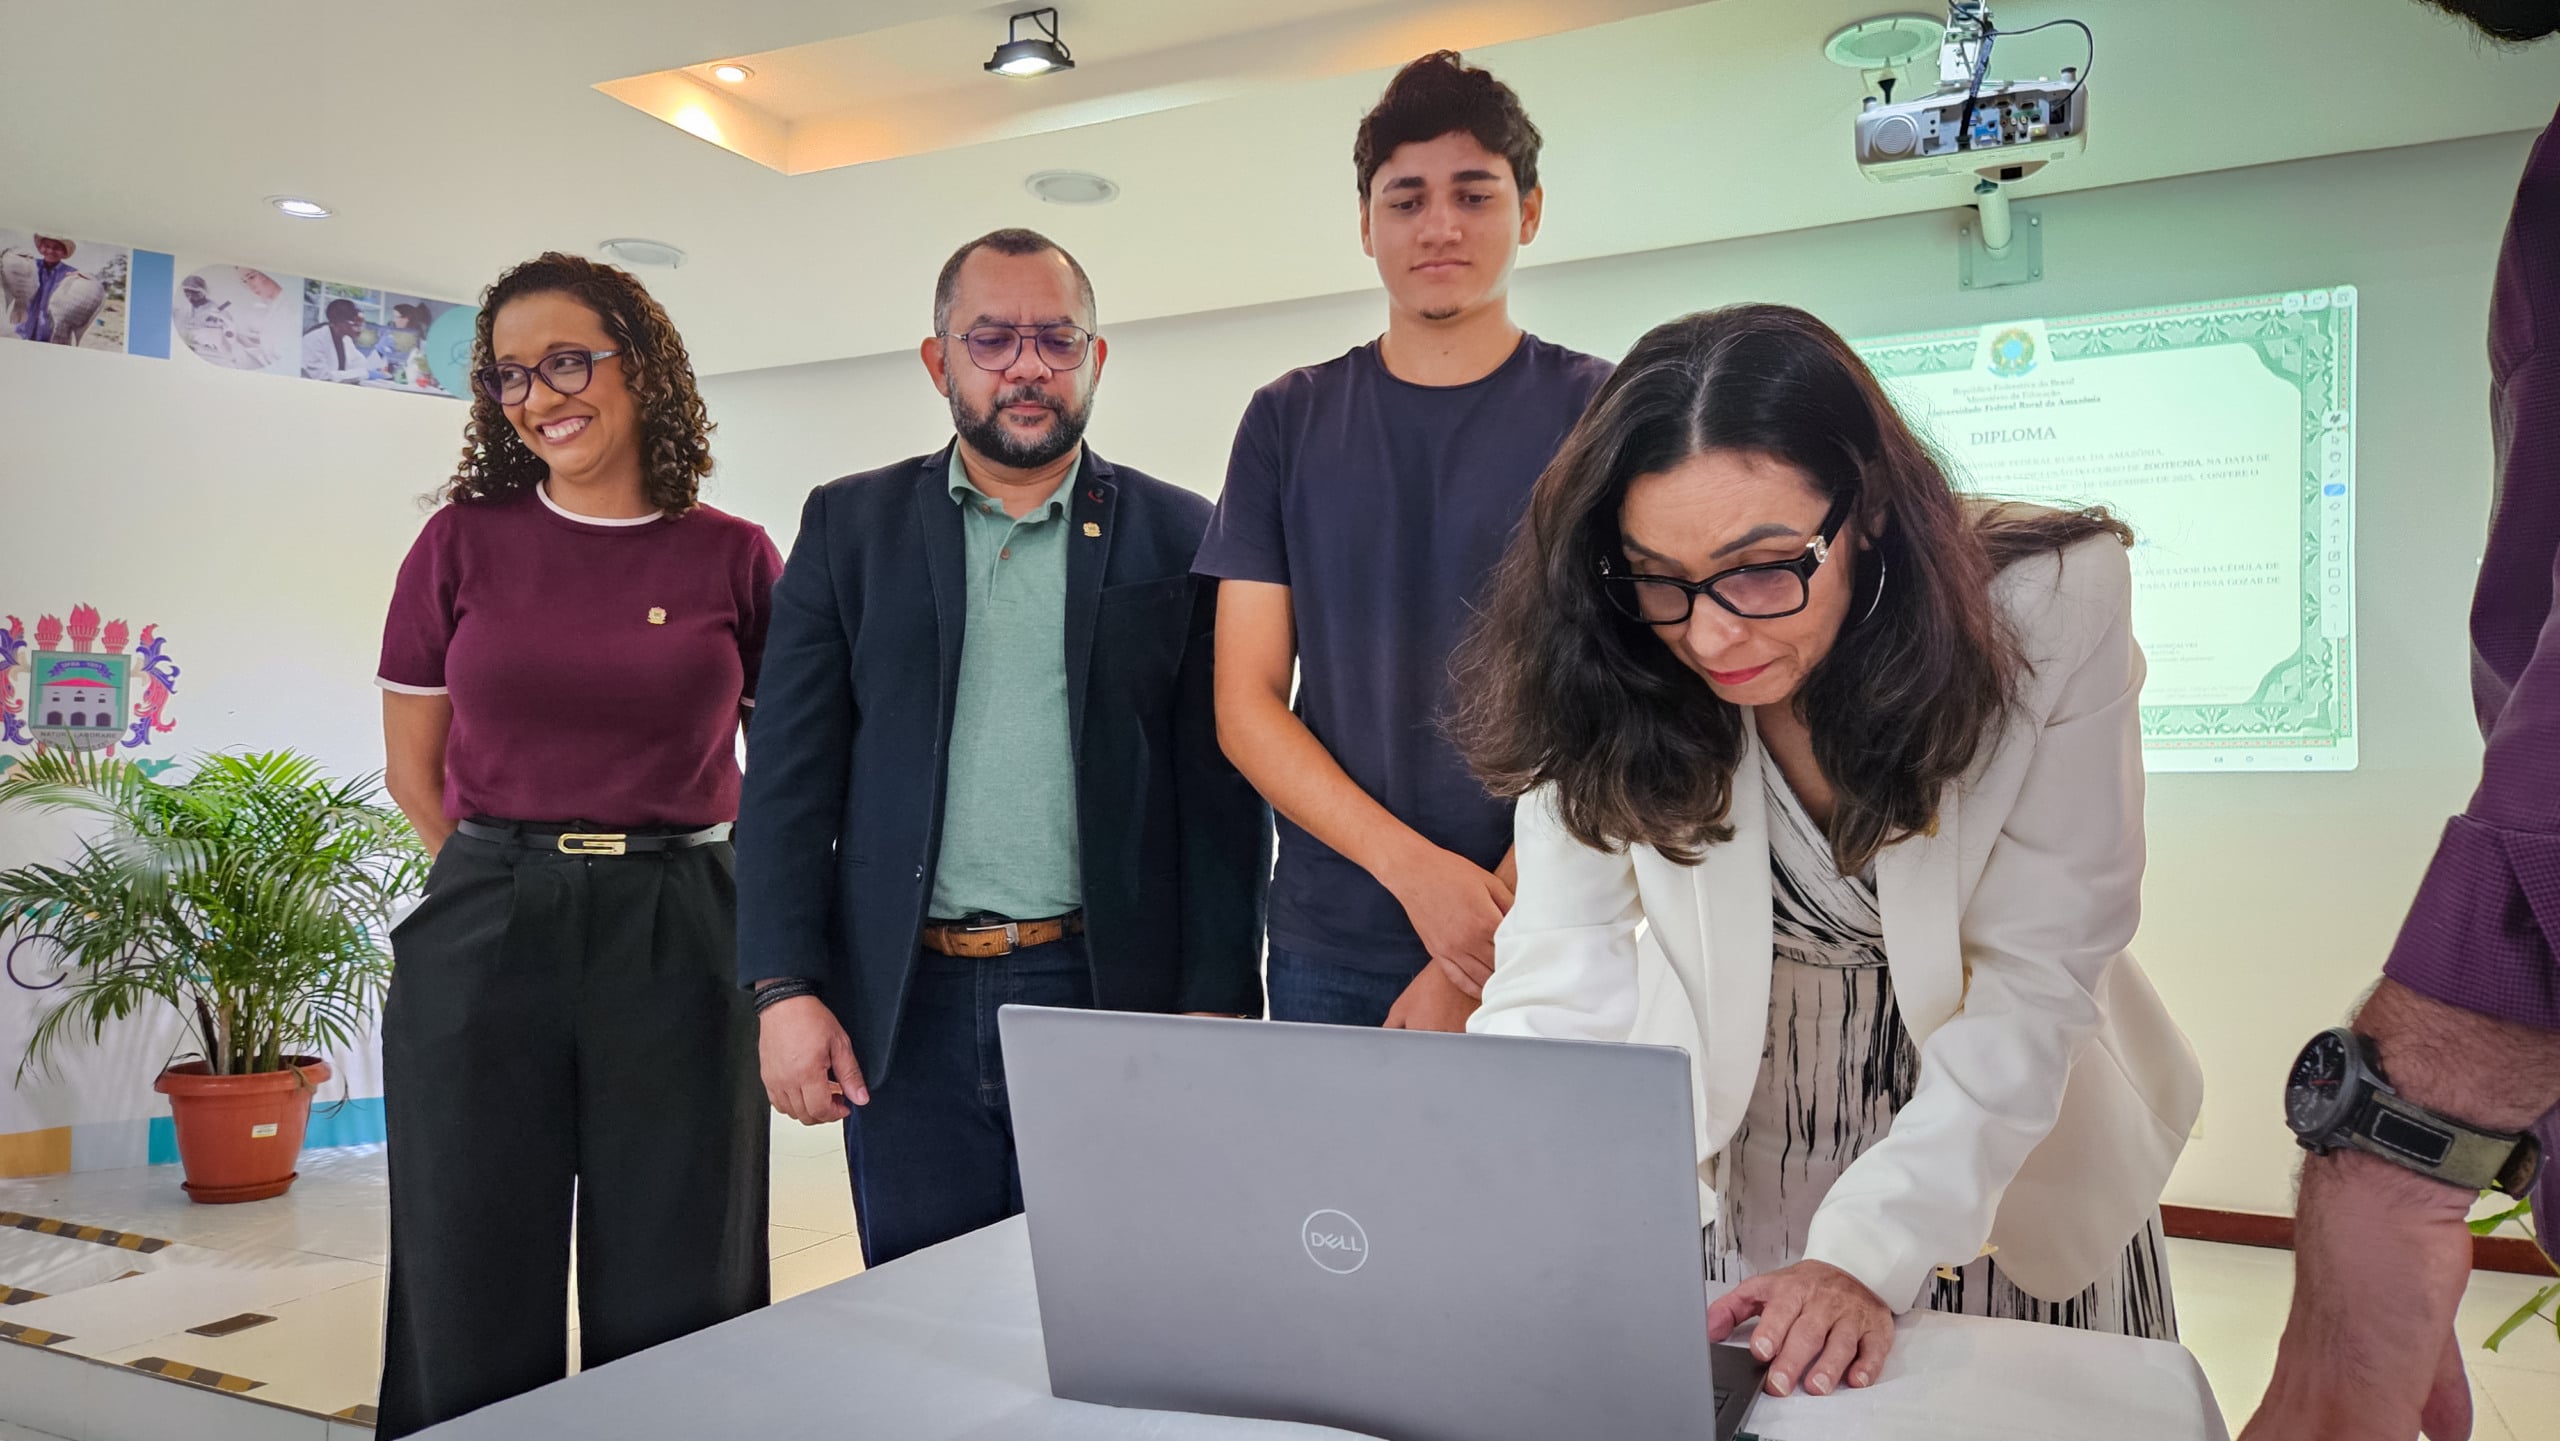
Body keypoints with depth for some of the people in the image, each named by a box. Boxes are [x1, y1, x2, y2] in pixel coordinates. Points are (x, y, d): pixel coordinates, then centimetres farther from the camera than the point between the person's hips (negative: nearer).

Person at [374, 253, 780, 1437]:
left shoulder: (732, 557, 2)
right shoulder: (464, 541, 4)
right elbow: (414, 772, 10)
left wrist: (653, 885, 4)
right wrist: (520, 880, 6)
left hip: (676, 944, 0)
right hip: (483, 936, 1)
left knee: (673, 1306, 8)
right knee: (473, 1301, 9)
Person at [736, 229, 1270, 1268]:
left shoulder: (1178, 539, 4)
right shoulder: (849, 527, 8)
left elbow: (1221, 791, 1)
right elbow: (790, 773, 4)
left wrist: (1218, 1006, -5)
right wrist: (785, 987, -5)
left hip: (1107, 998, -1)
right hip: (905, 1009, 1)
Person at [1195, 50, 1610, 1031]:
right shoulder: (1288, 421, 4)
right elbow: (1245, 703, 0)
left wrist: (1480, 962, -14)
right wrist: (1414, 868, -14)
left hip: (1547, 941, -1)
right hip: (1329, 948, 2)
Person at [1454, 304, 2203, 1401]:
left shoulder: (2053, 609, -25)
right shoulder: (1604, 682, -21)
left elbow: (2033, 981, -23)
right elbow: (1564, 978, -22)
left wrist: (1868, 1253, -31)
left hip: (2008, 1150, 0)